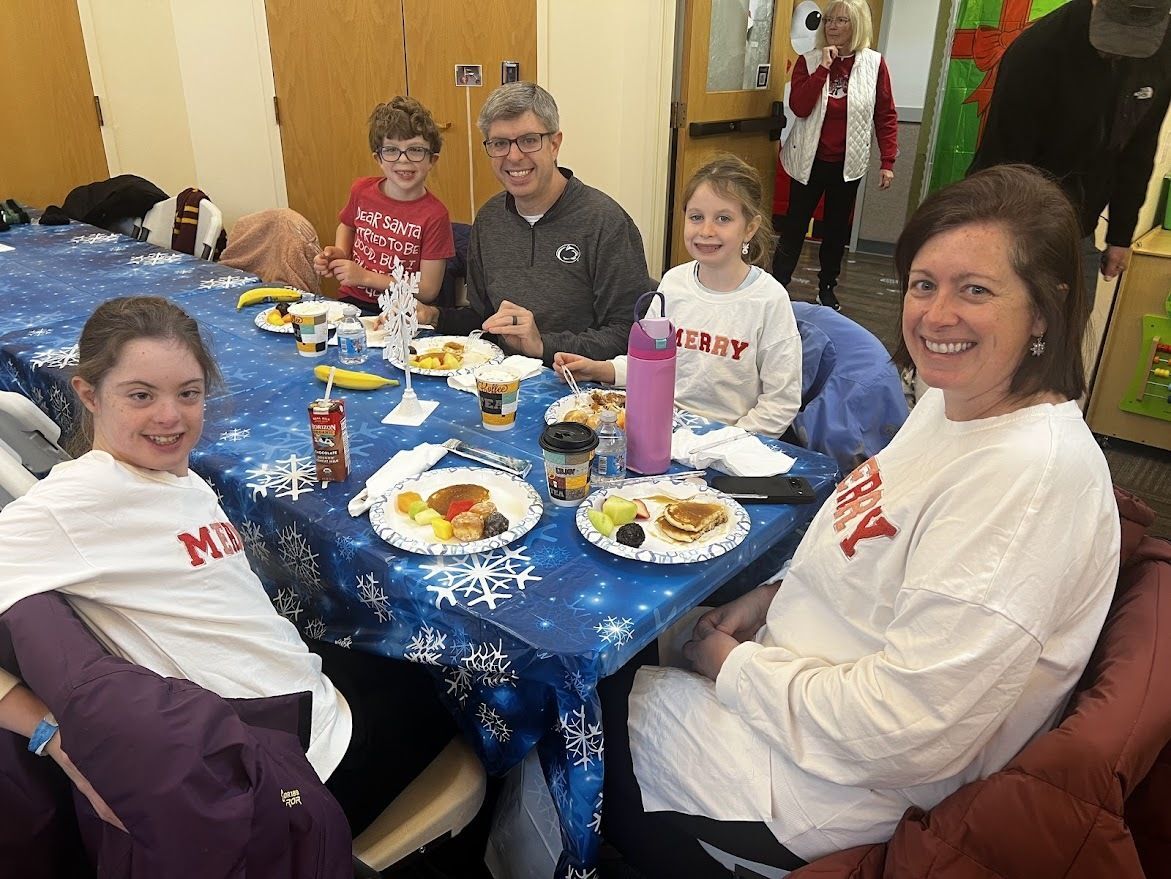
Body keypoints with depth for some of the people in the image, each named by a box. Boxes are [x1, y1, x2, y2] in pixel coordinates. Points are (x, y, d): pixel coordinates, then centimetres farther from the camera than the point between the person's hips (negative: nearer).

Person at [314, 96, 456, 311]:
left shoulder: (434, 215, -13)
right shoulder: (362, 190, 1)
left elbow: (428, 291, -12)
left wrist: (365, 276, -14)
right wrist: (339, 253, 4)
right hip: (352, 301, 4)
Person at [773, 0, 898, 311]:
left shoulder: (874, 64, -3)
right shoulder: (809, 61, -2)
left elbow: (886, 117, -1)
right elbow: (798, 107, -14)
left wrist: (888, 162, -6)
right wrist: (824, 68, -18)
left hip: (847, 163, 1)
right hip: (810, 161, -1)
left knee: (837, 229, 12)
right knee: (795, 226, 3)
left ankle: (827, 289, 26)